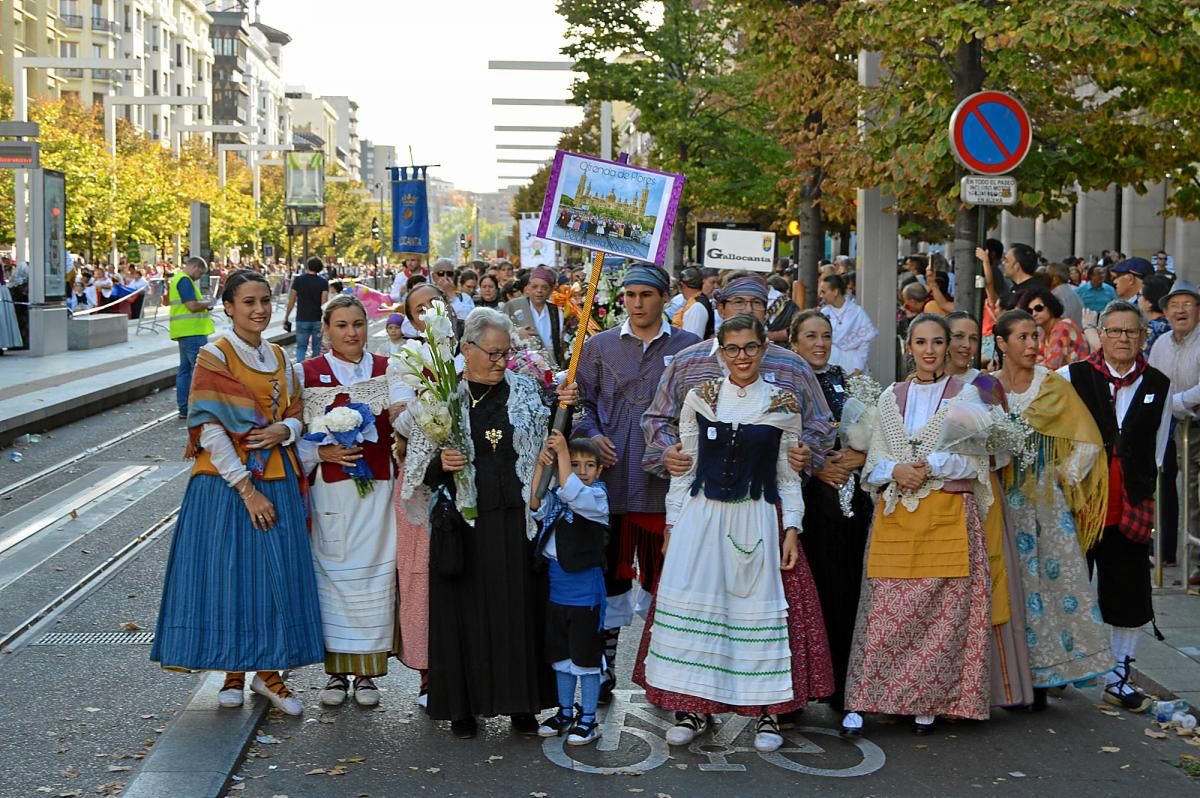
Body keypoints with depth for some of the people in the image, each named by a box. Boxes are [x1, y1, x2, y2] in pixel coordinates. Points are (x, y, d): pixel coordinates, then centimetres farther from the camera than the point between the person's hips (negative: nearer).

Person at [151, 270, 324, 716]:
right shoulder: (214, 356, -7)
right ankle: (234, 673, 15)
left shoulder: (278, 358, 10)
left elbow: (295, 413, 16)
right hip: (226, 483, -5)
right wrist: (246, 487, -17)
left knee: (277, 573, 4)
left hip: (276, 480, 5)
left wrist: (285, 430, -9)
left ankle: (269, 672, 15)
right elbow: (209, 429, -13)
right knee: (229, 572, 0)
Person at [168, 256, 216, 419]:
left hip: (185, 332, 11)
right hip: (192, 332, -11)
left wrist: (204, 306, 13)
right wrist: (208, 304, -4)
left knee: (185, 369, 12)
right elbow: (193, 306, -22)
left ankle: (184, 409, 16)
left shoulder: (177, 278, 19)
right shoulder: (185, 280, -14)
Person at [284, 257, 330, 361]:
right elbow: (324, 304, -10)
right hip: (318, 320, 0)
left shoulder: (298, 280, -1)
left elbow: (291, 302, -1)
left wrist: (286, 318, 7)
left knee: (301, 347, 2)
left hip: (302, 319, 0)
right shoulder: (323, 282, -4)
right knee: (316, 348, 12)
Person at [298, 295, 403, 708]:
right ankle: (336, 671, 14)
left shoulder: (387, 370, 8)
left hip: (377, 490, 1)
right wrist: (323, 452, -14)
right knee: (333, 577, 2)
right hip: (329, 491, -1)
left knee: (374, 576, 1)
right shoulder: (307, 373, 4)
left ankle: (367, 673, 12)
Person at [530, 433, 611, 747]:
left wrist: (561, 450, -24)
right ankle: (565, 713, 30)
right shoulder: (555, 497, 6)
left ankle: (588, 719, 15)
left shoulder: (597, 496, -9)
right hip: (557, 588, 6)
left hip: (586, 590, -6)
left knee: (586, 657, 4)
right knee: (561, 656, 16)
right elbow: (535, 507, -11)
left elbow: (572, 494, -27)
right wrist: (540, 465, -17)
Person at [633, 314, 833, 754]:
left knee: (760, 608, 0)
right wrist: (672, 522, 4)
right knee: (692, 607, 0)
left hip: (757, 521, -1)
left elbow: (788, 475, 6)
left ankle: (767, 713, 12)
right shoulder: (699, 398, 5)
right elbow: (684, 467, 8)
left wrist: (791, 528, -1)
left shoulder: (783, 405, 3)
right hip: (701, 516, 1)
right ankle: (693, 709, 13)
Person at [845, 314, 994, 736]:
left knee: (943, 612, -3)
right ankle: (862, 700, 0)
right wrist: (896, 470, -9)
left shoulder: (965, 395, 6)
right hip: (895, 515, 2)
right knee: (884, 611, -2)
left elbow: (976, 460, 0)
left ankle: (927, 701, 8)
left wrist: (932, 466, -13)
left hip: (949, 515, -2)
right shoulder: (891, 397, 15)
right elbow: (874, 459, 11)